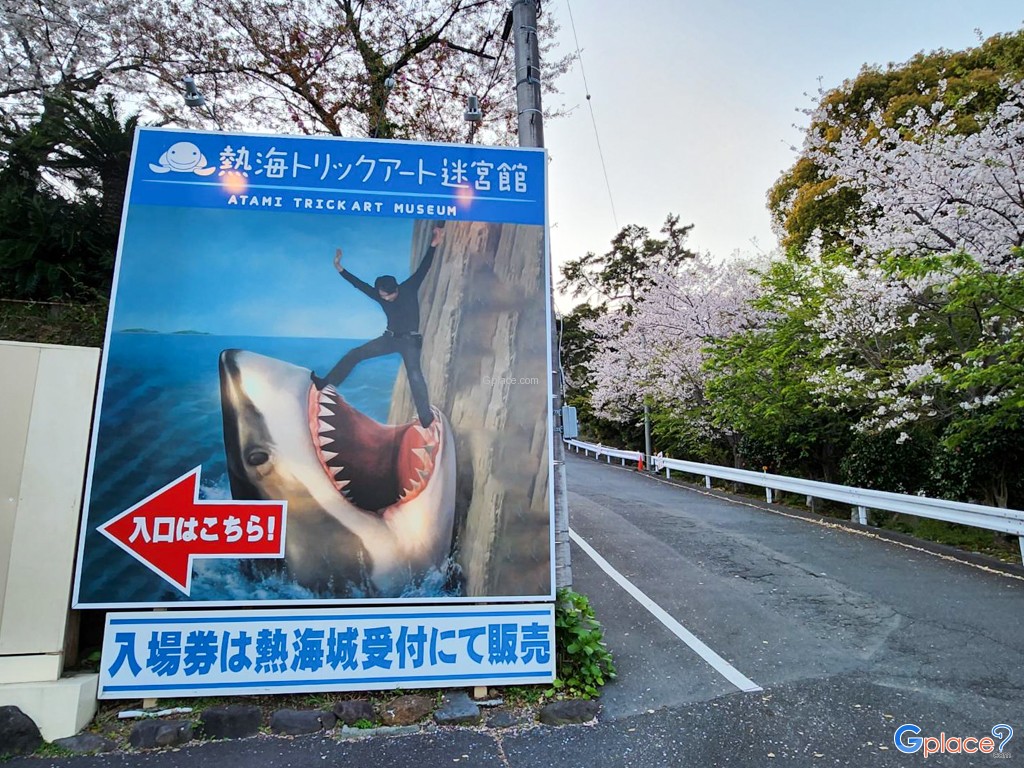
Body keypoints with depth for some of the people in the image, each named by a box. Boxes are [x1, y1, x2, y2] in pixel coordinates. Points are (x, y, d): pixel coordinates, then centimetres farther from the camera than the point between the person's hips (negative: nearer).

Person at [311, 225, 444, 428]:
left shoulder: (409, 288, -8)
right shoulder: (381, 296, 3)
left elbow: (423, 268, -16)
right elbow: (360, 284, 8)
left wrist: (433, 245, -26)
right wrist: (340, 269, 6)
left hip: (410, 340, -5)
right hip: (390, 338, 6)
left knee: (413, 373, -27)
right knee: (355, 354, 2)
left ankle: (426, 417, -30)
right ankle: (326, 383, 12)